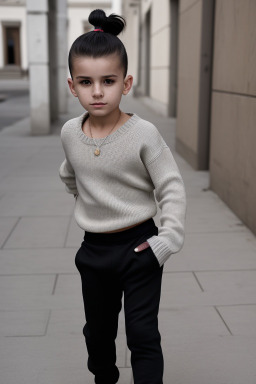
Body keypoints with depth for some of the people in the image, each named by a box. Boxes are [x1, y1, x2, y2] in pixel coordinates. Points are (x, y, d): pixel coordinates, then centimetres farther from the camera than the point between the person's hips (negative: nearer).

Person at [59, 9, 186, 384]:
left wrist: (168, 240, -19)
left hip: (139, 247, -4)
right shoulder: (69, 132, -5)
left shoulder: (143, 133, -18)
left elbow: (171, 187, -13)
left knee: (143, 335, 3)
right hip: (94, 250, 5)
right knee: (98, 330, 22)